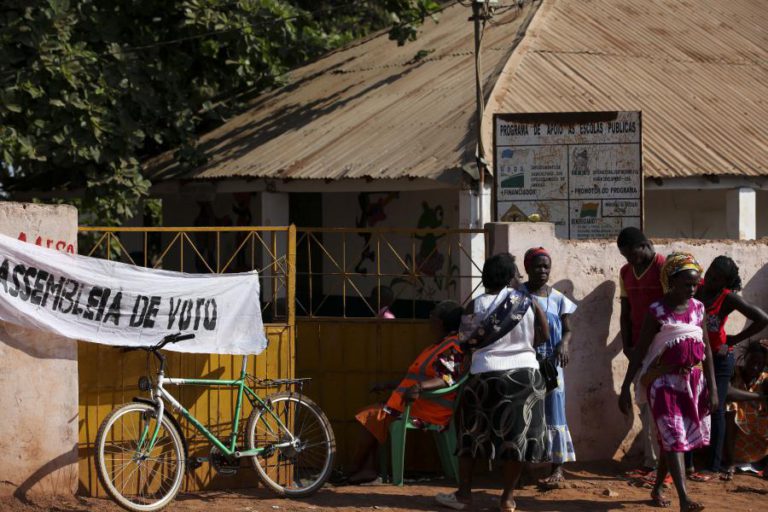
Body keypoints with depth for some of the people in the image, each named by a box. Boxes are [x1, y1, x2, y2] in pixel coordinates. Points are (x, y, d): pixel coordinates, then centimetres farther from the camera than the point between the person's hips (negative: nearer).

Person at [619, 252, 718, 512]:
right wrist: (625, 388, -10)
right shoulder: (657, 311, -9)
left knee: (676, 437, 12)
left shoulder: (698, 308, 4)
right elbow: (639, 351, -7)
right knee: (673, 436, -12)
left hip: (692, 380, 5)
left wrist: (712, 388, 3)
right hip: (665, 380, -5)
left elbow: (706, 350, 7)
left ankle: (657, 488, 28)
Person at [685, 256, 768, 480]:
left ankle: (714, 466, 4)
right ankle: (687, 464, 13)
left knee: (715, 411, -1)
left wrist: (734, 340, -12)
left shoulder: (728, 298, -16)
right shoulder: (697, 288, -4)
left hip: (719, 359, -5)